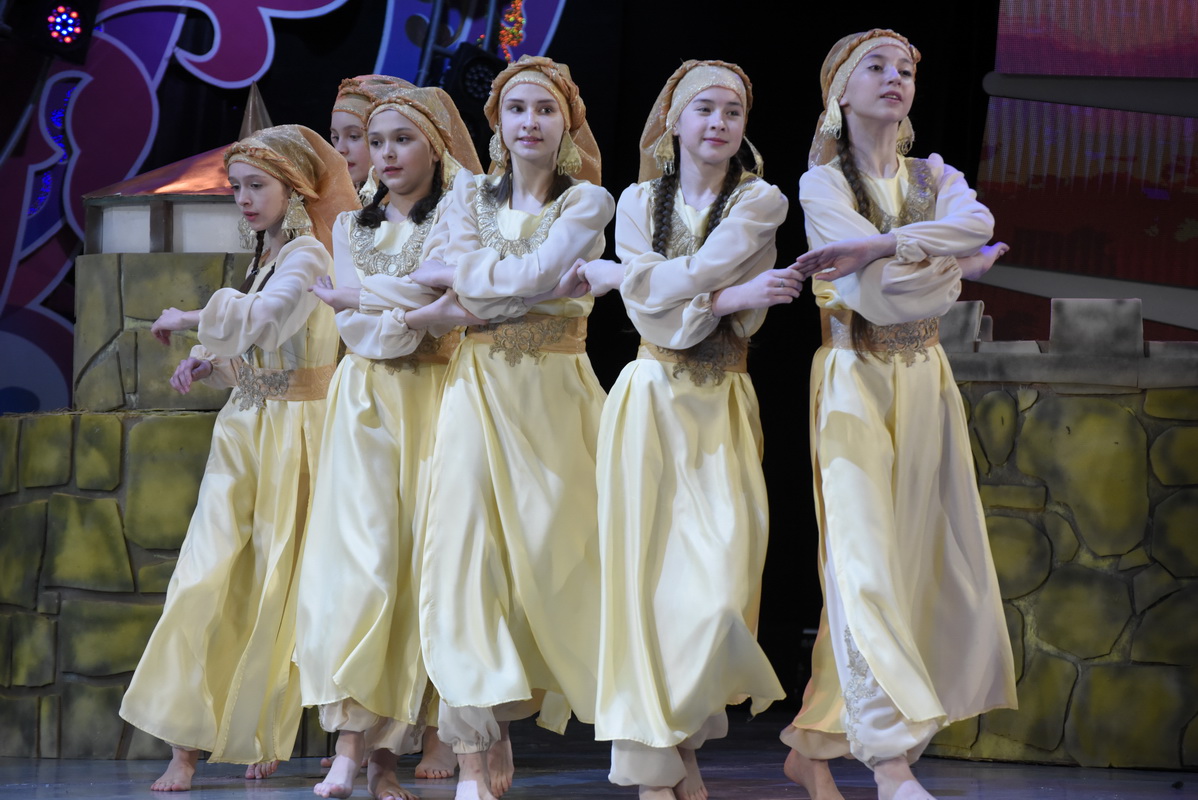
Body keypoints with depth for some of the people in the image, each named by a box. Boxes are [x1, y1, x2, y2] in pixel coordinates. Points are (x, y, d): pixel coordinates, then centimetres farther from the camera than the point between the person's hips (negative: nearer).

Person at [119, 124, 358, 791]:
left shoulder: (306, 255, -10)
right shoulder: (267, 254, 16)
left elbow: (260, 320, -26)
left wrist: (192, 318, -14)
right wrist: (209, 361, 5)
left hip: (293, 431, -7)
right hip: (245, 428, 7)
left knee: (278, 585, 0)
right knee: (205, 579, -3)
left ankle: (265, 736, 13)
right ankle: (188, 744, -5)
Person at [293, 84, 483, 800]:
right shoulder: (352, 227, 16)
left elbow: (447, 289, -10)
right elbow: (358, 332, 3)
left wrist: (354, 296, -6)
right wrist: (425, 317, -11)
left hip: (434, 398, -2)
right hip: (366, 400, 2)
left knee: (421, 556, -8)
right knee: (362, 556, -12)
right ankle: (352, 740, -19)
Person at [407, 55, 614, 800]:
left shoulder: (589, 202, 2)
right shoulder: (471, 195, 13)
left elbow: (534, 273, -13)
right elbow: (469, 279, -1)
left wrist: (458, 272, -3)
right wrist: (534, 283, -13)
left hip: (554, 394, -2)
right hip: (479, 389, 2)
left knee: (551, 556, -5)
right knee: (469, 553, -9)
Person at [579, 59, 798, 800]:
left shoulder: (761, 202, 3)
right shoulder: (639, 202, 7)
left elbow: (698, 273, -13)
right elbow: (651, 315, -5)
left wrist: (609, 274, -6)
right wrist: (730, 298, -15)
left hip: (722, 406, 0)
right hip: (651, 399, 0)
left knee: (719, 578, -9)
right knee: (648, 573, -4)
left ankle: (680, 739, 9)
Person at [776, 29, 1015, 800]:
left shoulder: (935, 177, 12)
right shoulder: (823, 183, -3)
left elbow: (979, 224, -14)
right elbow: (879, 299, -16)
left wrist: (875, 247, -23)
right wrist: (957, 268, -4)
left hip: (925, 382, 6)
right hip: (855, 380, -6)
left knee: (919, 561, 3)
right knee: (865, 562, -13)